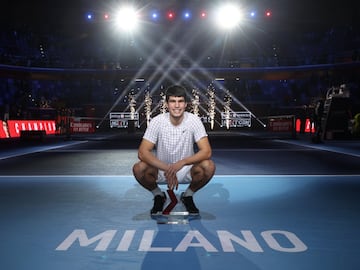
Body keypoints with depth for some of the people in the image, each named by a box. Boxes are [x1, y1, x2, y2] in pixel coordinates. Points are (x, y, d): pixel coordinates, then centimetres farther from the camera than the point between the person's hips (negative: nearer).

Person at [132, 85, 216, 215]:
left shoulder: (194, 120, -15)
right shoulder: (157, 121, -16)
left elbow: (206, 151, -22)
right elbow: (142, 152, -22)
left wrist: (181, 163, -37)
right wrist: (167, 168, -35)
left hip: (187, 170, 0)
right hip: (161, 169, 0)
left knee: (209, 166, -29)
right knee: (139, 169, -29)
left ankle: (188, 195, 2)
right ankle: (158, 196, 4)